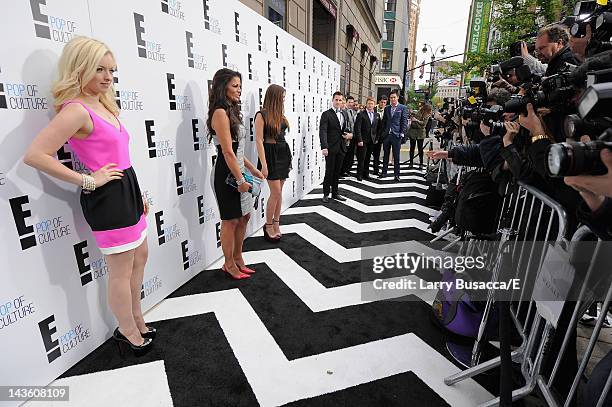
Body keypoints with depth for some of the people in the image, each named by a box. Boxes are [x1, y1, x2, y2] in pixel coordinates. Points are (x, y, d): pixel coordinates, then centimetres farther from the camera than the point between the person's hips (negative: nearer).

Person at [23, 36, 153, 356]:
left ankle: (135, 320, 41)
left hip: (127, 191, 10)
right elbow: (34, 155, -25)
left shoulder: (102, 106, 12)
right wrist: (88, 181, -18)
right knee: (121, 272, 5)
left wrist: (138, 194, 17)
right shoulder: (76, 110, -16)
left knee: (139, 257, 21)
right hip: (107, 197, -10)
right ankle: (131, 335, 26)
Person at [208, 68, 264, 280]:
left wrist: (252, 169, 16)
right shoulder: (220, 113, -15)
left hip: (237, 171, 10)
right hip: (227, 174, -9)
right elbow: (227, 152, -20)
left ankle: (238, 258, 32)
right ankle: (229, 264, 22)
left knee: (244, 216, 16)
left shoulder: (231, 112, 15)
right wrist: (240, 180, -18)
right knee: (231, 220, 3)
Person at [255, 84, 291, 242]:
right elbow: (259, 140, -14)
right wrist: (263, 164, -18)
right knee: (276, 192, -7)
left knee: (279, 192, 10)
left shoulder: (280, 114, 10)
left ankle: (276, 223, 21)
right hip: (271, 154, -7)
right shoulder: (262, 115, -9)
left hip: (284, 152, 7)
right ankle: (268, 226, 9)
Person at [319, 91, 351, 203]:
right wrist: (324, 147, -25)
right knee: (329, 171, -1)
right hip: (331, 148, -5)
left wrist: (350, 134, 2)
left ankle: (335, 193, 22)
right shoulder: (326, 114, -5)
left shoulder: (345, 114, 14)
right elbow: (322, 132, -14)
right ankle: (326, 194, 12)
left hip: (341, 147, 5)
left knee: (337, 172, 11)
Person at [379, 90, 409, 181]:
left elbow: (404, 122, -3)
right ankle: (384, 172, 21)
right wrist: (383, 132, 6)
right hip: (386, 135, 4)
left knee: (396, 156, 1)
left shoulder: (403, 108, 1)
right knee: (386, 155, 12)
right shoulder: (387, 108, 13)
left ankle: (397, 174, 8)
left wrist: (402, 134, -11)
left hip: (396, 135, -4)